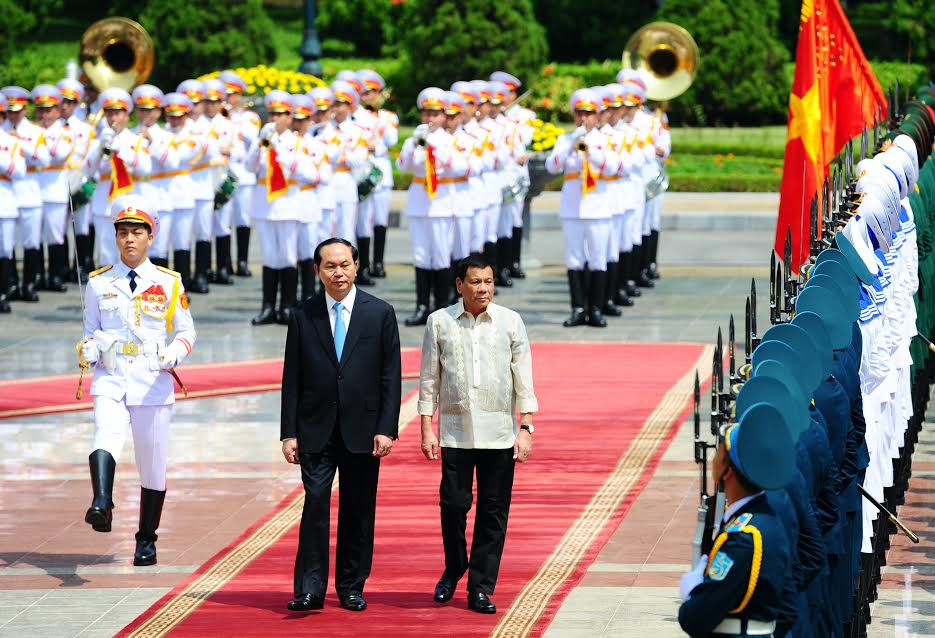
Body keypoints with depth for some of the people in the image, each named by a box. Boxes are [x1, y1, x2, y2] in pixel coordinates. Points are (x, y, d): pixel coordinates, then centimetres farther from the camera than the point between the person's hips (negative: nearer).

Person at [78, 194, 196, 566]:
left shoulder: (169, 283, 5)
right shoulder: (98, 283, 7)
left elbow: (187, 332, 9)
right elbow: (90, 332, 15)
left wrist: (174, 354, -12)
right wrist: (88, 350, -8)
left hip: (153, 383, 0)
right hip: (110, 379, 0)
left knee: (153, 465, 5)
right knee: (106, 435, -29)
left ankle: (146, 540, 20)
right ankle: (101, 504, -51)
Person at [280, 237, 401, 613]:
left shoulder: (380, 314, 3)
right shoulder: (303, 317, 4)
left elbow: (391, 377, 2)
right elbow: (292, 380, 5)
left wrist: (387, 429, -6)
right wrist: (289, 434, -1)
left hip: (362, 429, 0)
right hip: (316, 430, 0)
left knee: (359, 511, 5)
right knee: (315, 503, -10)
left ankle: (351, 588, 14)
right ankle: (310, 589, -9)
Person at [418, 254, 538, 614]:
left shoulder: (510, 322, 3)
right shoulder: (440, 322, 4)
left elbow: (524, 379, 4)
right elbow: (429, 379, 7)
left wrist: (526, 428, -2)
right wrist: (426, 429, 2)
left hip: (499, 433, 0)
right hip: (455, 432, 0)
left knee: (493, 512, 0)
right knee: (453, 504, -2)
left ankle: (480, 589, 7)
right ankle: (453, 570, 24)